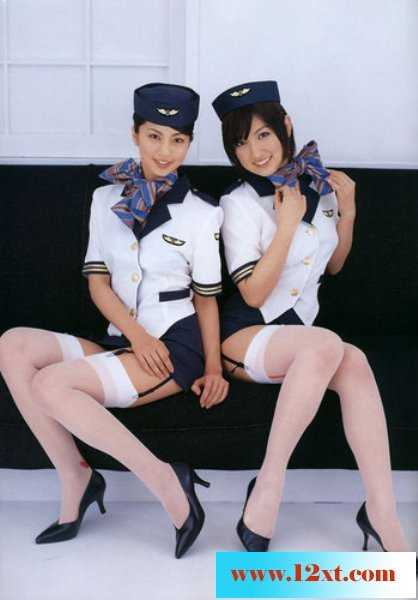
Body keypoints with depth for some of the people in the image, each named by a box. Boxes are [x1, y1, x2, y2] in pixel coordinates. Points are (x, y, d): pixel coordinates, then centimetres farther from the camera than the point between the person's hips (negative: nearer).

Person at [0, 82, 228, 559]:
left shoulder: (202, 212, 0)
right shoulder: (106, 198, 10)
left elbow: (207, 298, 3)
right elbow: (98, 281, 5)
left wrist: (213, 367, -8)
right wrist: (136, 335, -11)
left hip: (176, 345, -5)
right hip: (121, 340, 5)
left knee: (51, 383, -25)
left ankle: (164, 480, -17)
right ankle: (75, 479, -12)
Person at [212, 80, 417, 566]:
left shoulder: (318, 184, 7)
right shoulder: (240, 203, -8)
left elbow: (332, 266, 19)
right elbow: (253, 294, -14)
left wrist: (347, 214, 3)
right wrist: (287, 224, -18)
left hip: (297, 333, 4)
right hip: (246, 334, -4)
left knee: (353, 364, -30)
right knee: (327, 345, -36)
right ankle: (269, 486, -26)